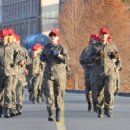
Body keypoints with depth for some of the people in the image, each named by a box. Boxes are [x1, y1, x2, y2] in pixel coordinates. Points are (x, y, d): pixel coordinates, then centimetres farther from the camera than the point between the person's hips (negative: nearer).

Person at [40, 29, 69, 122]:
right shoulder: (47, 47, 10)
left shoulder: (61, 47, -1)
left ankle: (59, 114, 10)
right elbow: (42, 57, 21)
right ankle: (50, 114, -4)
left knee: (59, 94, 1)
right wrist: (46, 59, -1)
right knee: (49, 93, -6)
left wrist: (59, 55, -25)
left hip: (60, 74, -2)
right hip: (48, 73, 2)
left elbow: (66, 59, -9)